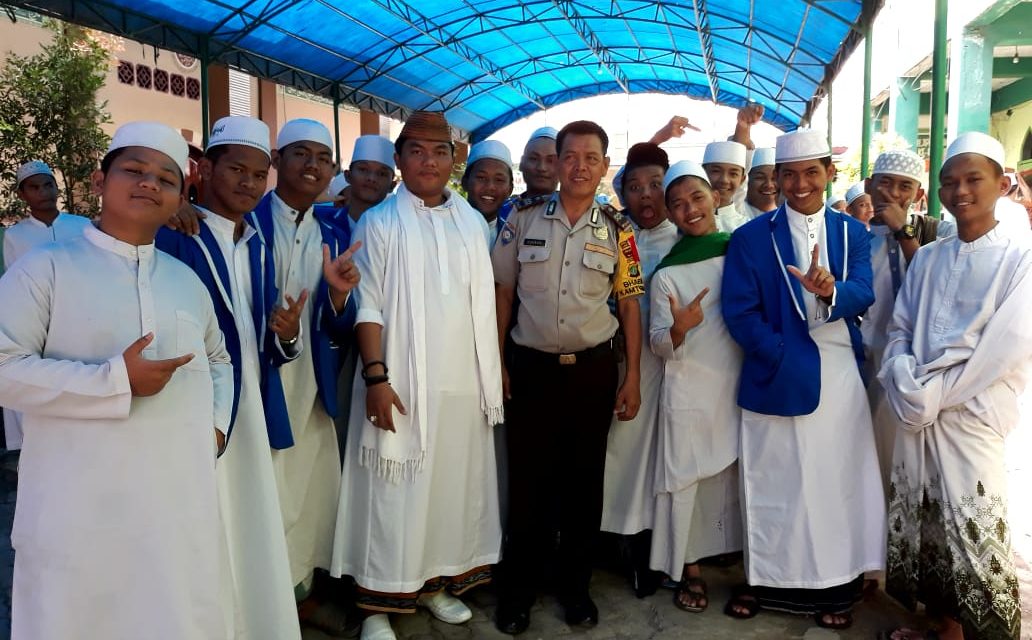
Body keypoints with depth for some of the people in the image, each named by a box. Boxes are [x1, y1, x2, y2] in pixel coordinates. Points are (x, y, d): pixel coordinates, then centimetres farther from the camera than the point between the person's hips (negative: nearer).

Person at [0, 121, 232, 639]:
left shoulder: (187, 281, 15)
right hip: (80, 508, -5)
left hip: (180, 502, 5)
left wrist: (217, 422, 7)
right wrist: (116, 381, -18)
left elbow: (218, 360, 25)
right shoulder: (45, 269, -4)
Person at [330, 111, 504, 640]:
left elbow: (484, 302, 11)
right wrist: (376, 377, -14)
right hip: (403, 382, -4)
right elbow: (368, 308, -6)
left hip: (465, 382, 4)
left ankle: (439, 582, 29)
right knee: (396, 492, 1)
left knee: (455, 486, 12)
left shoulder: (473, 223, 9)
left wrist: (493, 371, 7)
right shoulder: (379, 224, -2)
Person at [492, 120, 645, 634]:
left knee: (584, 479, 11)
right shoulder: (523, 221, 0)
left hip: (593, 369, 1)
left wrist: (633, 376, 0)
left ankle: (575, 586, 28)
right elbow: (502, 293, 5)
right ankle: (518, 589, 23)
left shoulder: (617, 231, 1)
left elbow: (629, 305, 4)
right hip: (531, 367, -1)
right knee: (528, 479, 6)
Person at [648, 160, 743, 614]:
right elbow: (659, 345, -4)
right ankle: (690, 570, 22)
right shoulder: (667, 275, -4)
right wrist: (679, 329, -24)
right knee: (687, 479, 5)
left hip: (741, 386, 2)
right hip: (689, 392, -2)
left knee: (740, 476, 9)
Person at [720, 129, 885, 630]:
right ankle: (767, 579, 23)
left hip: (841, 377, 3)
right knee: (775, 484, 6)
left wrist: (831, 290, -31)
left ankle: (834, 586, 25)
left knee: (837, 482, 9)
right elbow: (739, 312, -8)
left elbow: (863, 294, -8)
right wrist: (788, 357, -16)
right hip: (777, 377, -2)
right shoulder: (751, 237, -2)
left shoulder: (852, 232, 8)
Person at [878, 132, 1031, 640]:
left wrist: (934, 393, -14)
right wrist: (907, 387, -8)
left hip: (974, 417, -4)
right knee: (926, 529, 11)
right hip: (918, 415, 5)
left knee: (974, 535, 0)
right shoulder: (927, 259, 10)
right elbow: (899, 331, 10)